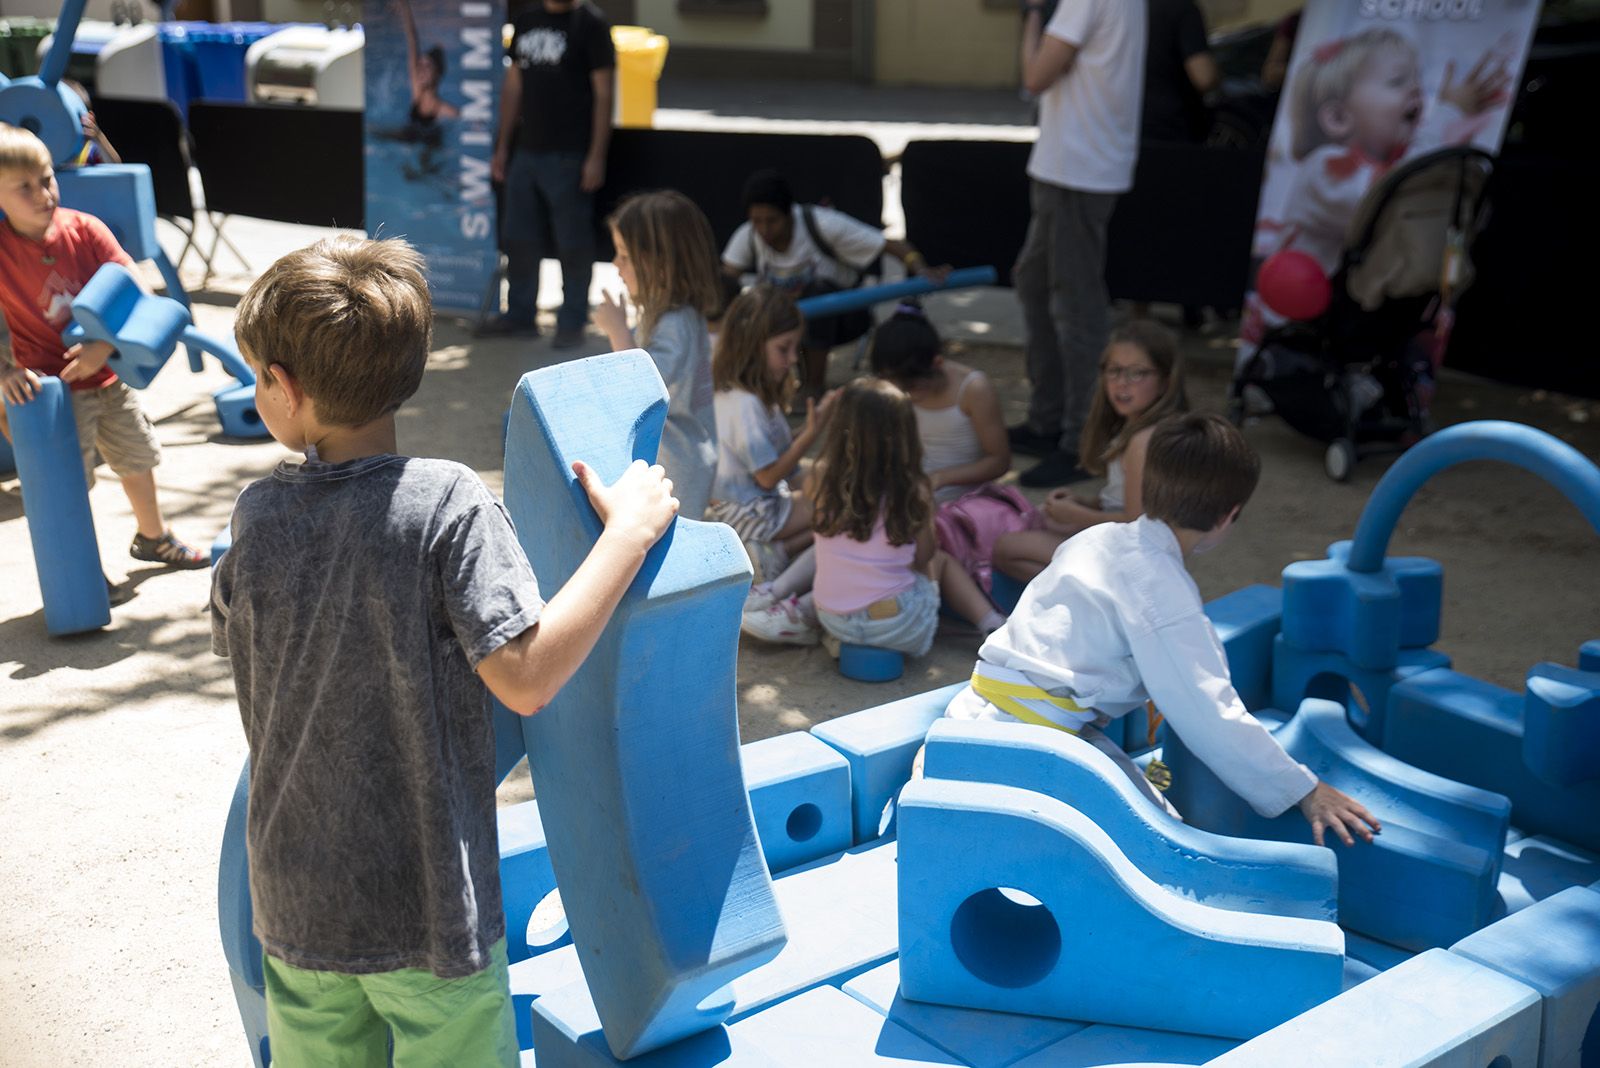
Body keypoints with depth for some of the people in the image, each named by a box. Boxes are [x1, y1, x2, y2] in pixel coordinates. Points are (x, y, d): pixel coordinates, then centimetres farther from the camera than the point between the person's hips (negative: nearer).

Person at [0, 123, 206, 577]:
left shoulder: (84, 229, -11)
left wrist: (106, 345, -25)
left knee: (137, 457, 21)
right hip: (53, 385, -4)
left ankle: (152, 536, 46)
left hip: (108, 374, 4)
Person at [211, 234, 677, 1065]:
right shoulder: (447, 503, -20)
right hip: (428, 908, -4)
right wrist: (627, 532, -16)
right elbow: (524, 678, -24)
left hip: (294, 905, 4)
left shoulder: (257, 513, -5)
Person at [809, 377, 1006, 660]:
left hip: (832, 622, 2)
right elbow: (923, 557, 0)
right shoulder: (914, 491, -14)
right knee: (942, 559, 27)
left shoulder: (822, 479, -10)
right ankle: (991, 624, 16)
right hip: (898, 629, -2)